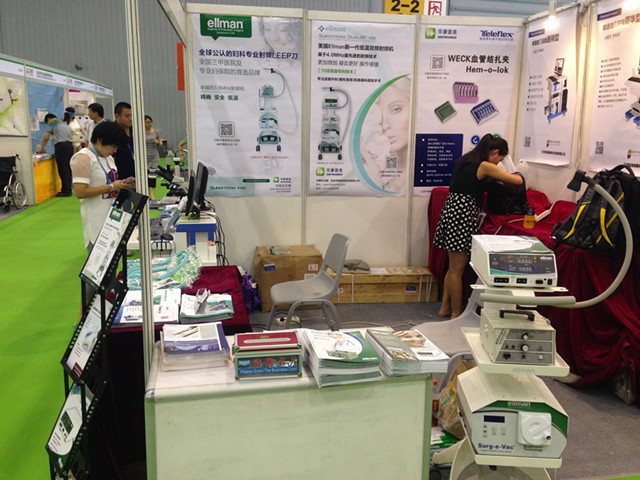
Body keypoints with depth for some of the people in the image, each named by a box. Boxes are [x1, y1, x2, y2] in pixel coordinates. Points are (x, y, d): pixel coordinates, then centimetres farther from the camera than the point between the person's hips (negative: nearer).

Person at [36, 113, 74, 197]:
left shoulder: (52, 122, 5)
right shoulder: (64, 123, 28)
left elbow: (46, 138, 2)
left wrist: (41, 148, 13)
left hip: (61, 146, -8)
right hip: (70, 145, 8)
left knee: (63, 170, -6)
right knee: (68, 169, 10)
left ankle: (66, 191, -6)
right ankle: (68, 189, 12)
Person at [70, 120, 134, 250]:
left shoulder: (108, 157, 15)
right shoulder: (83, 158, -12)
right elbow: (80, 192, -20)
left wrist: (122, 184, 5)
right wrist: (111, 187, -18)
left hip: (112, 215, 8)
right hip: (96, 219, -8)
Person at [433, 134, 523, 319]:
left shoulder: (463, 160, 16)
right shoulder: (485, 166, -8)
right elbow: (518, 181, -6)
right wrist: (515, 175, 17)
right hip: (463, 212, -9)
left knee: (454, 267, 16)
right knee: (457, 269, -2)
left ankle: (445, 307, 23)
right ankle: (456, 314, 7)